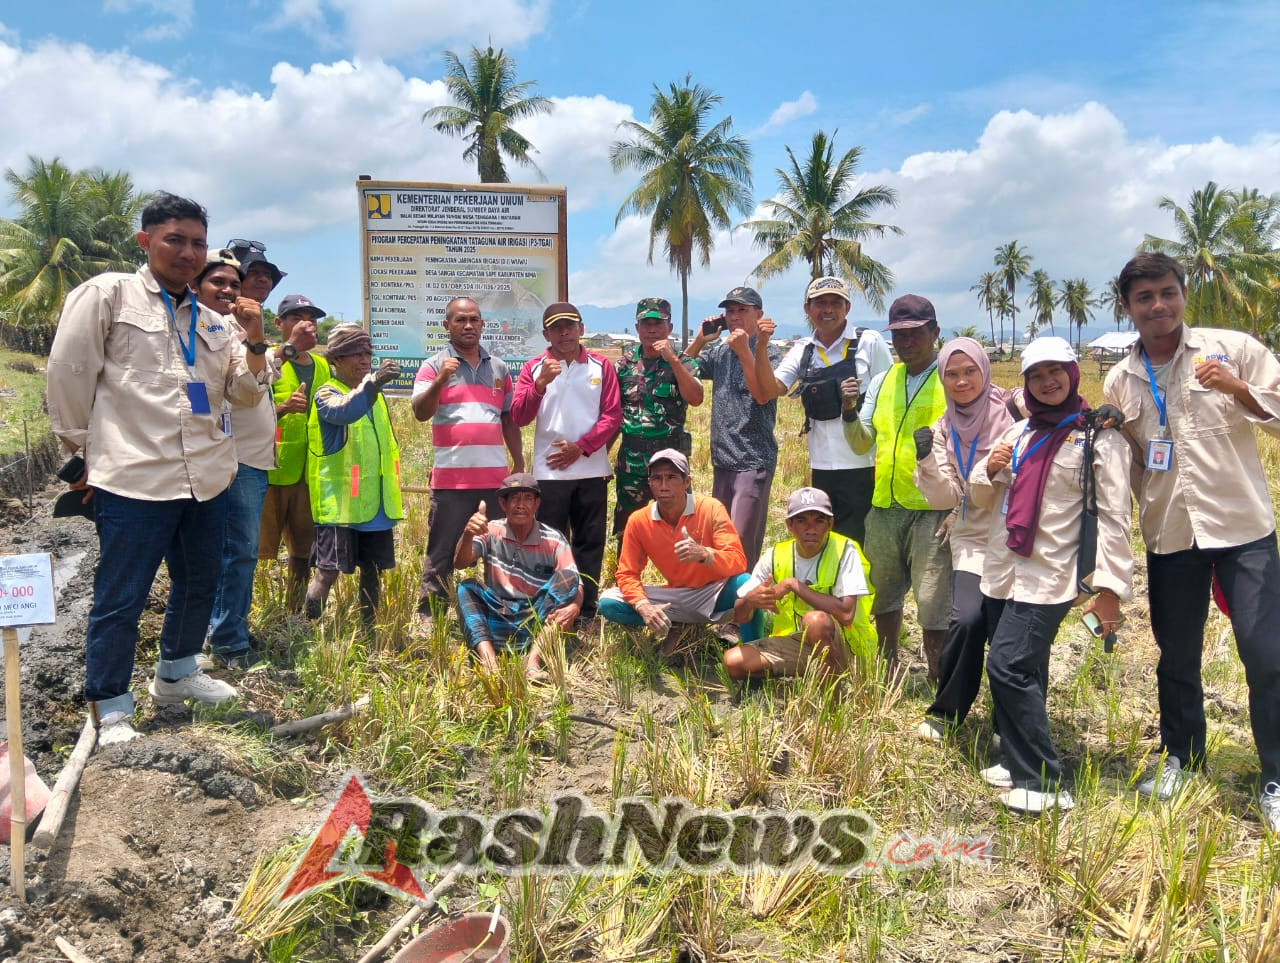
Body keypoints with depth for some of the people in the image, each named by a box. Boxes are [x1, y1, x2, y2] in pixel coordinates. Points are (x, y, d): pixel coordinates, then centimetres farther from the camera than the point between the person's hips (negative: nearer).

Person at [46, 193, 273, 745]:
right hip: (134, 478, -6)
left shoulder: (211, 322, 15)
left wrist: (255, 344, -5)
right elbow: (68, 374, -2)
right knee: (119, 600, 0)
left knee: (198, 585, 18)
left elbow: (244, 392, 13)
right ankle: (110, 710, 14)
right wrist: (83, 451, 1)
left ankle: (176, 674, 39)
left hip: (206, 479, 7)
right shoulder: (108, 294, -1)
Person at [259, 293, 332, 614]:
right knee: (255, 551, -4)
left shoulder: (322, 365, 14)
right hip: (271, 470, -5)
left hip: (309, 474, 5)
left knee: (304, 552, 10)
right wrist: (283, 407, -26)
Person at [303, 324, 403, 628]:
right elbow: (344, 411, -32)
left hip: (376, 504, 7)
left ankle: (369, 630, 23)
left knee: (372, 569, 12)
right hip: (339, 503, -6)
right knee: (328, 571, -6)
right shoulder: (327, 394, -7)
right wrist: (373, 383, -45)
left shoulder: (375, 395, 14)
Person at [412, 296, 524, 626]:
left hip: (496, 476, 4)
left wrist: (519, 464, 12)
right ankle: (428, 616, 11)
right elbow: (420, 412, -10)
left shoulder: (499, 368, 14)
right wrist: (440, 381, -25)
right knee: (442, 552, 2)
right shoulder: (435, 365, 3)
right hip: (451, 478, -3)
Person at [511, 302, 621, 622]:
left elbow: (613, 415, 1)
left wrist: (580, 447, -9)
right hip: (549, 472, -1)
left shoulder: (601, 366, 6)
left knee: (590, 543, 4)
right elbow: (520, 417, -5)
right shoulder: (534, 367, 5)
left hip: (591, 470, 1)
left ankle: (586, 613, 11)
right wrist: (540, 384, -21)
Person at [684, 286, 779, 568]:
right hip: (722, 458, 7)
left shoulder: (767, 352, -5)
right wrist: (700, 339, 5)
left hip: (753, 460, -7)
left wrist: (744, 350, -24)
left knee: (741, 541, -12)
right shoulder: (719, 351, 12)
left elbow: (763, 395, -19)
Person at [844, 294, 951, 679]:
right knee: (883, 598, 17)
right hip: (885, 507, 6)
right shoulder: (882, 381, 12)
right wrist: (849, 411, -8)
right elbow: (861, 443, 11)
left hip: (932, 510, -6)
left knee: (934, 605, -5)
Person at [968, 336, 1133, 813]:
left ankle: (1045, 784, -4)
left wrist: (1110, 586, -14)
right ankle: (1019, 763, 25)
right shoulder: (1019, 431, 15)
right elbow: (982, 499, 19)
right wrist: (989, 471, -3)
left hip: (1050, 573, -6)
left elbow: (1114, 515, -9)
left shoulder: (1098, 436, -5)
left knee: (1008, 666, -14)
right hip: (1004, 567, 6)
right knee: (1023, 671, 12)